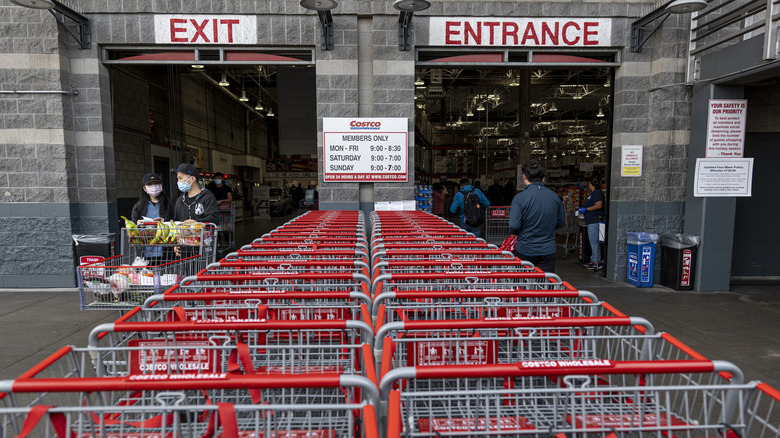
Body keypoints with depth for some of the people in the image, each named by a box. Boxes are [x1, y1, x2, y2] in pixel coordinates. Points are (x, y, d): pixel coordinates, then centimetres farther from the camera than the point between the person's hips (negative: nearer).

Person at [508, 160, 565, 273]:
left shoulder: (519, 198, -14)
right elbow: (560, 223, 10)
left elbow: (514, 226, -19)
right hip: (548, 251, 3)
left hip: (525, 251, -2)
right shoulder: (555, 197, 0)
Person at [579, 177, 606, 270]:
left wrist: (586, 209, -15)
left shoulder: (597, 192, -12)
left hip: (595, 221, -11)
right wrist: (583, 209, 24)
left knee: (594, 242, -8)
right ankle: (593, 261, 21)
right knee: (593, 242, 14)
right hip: (592, 221, 11)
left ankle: (596, 263, -5)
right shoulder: (594, 193, 20)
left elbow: (599, 205, -22)